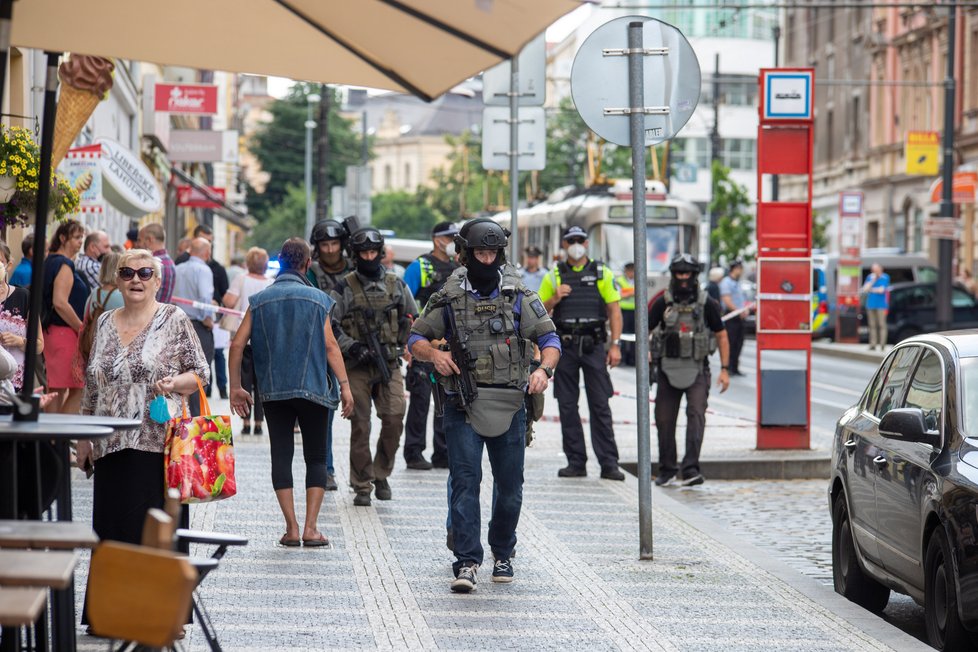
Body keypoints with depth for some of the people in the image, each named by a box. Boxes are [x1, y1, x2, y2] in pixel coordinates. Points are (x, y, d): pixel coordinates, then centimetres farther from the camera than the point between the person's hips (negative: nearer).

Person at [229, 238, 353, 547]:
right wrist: (345, 386, -5)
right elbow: (330, 346, -6)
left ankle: (291, 528, 1)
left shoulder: (259, 300, 5)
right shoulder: (317, 298, 0)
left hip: (273, 391, 1)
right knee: (316, 457, 7)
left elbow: (238, 344, 2)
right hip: (313, 389, -1)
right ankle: (311, 528, -1)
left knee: (281, 456, 5)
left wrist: (235, 387, 9)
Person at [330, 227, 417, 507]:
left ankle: (381, 474, 12)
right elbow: (330, 325, -1)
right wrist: (351, 347, -12)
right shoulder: (344, 289, 1)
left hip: (389, 365, 2)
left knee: (394, 419, -8)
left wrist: (404, 346, 11)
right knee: (360, 426, 0)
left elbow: (412, 319, 22)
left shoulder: (396, 285, 10)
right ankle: (362, 486, 7)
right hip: (357, 368, -2)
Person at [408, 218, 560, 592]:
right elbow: (417, 339, 9)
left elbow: (549, 337, 3)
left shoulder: (520, 296, 4)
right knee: (465, 481, -10)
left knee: (510, 486, 9)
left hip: (509, 406, 1)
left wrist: (545, 369, -17)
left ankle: (502, 553, 29)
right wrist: (434, 354, -13)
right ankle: (466, 562, -11)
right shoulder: (449, 298, 3)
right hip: (463, 406, -1)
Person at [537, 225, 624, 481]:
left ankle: (608, 464, -2)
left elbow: (614, 310, 3)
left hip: (593, 346, -2)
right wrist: (554, 299, -11)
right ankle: (576, 462, 10)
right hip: (565, 347, 2)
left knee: (600, 406, -4)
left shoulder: (602, 273, 5)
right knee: (567, 407, 3)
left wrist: (615, 345, -6)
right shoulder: (554, 276, 8)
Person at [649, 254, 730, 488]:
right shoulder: (663, 303, 1)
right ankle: (667, 470, 20)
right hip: (668, 369, 2)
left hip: (697, 370, -2)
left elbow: (722, 336, 7)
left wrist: (724, 369, 1)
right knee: (664, 420, 5)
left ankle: (690, 469, -24)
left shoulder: (706, 304, 0)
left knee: (696, 415, -18)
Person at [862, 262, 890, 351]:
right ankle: (873, 344, 5)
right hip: (871, 305, 4)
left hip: (881, 305, -4)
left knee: (882, 325, -7)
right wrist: (872, 281, -7)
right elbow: (864, 289, 1)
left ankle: (882, 344, -6)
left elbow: (882, 290, -10)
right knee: (872, 325, 4)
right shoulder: (870, 277, 10)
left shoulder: (885, 277, -2)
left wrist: (871, 289, 3)